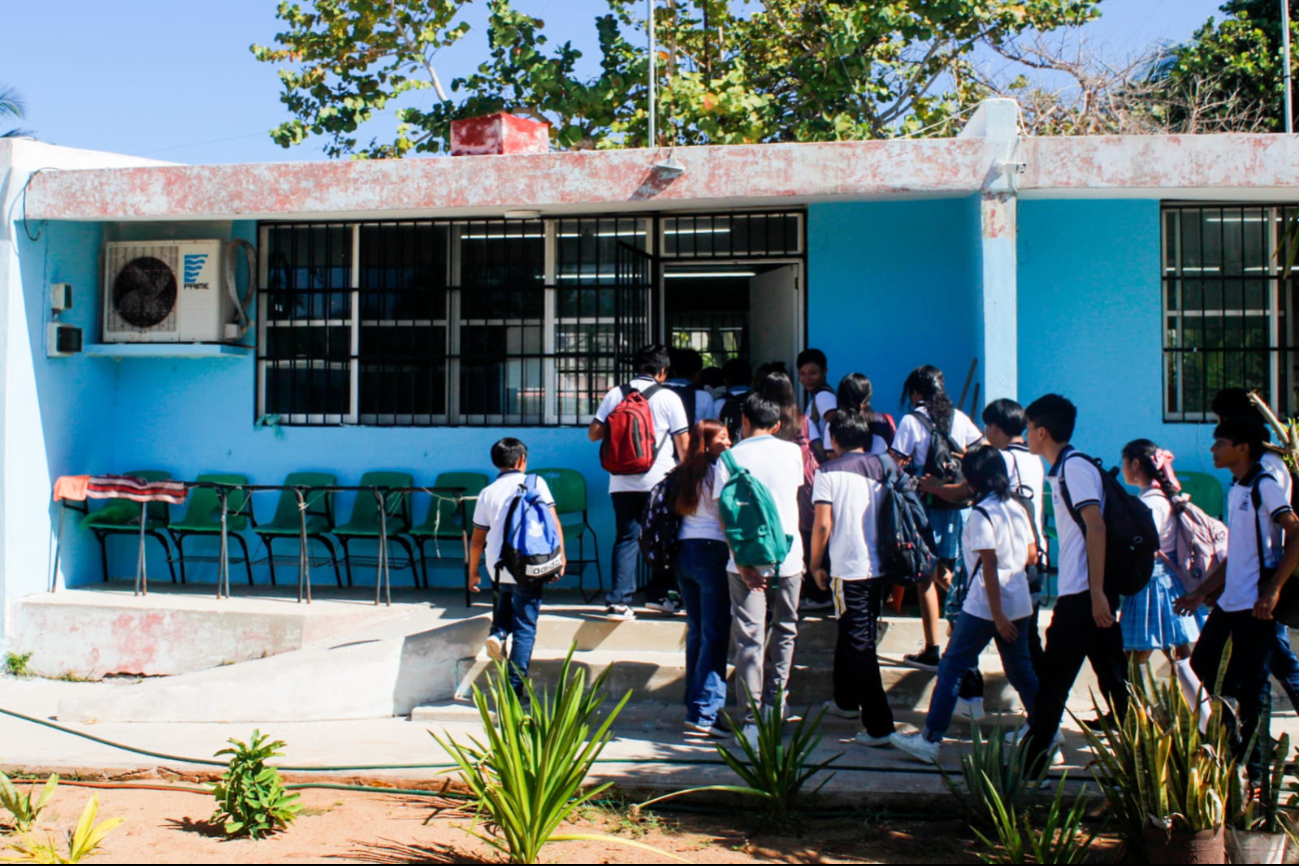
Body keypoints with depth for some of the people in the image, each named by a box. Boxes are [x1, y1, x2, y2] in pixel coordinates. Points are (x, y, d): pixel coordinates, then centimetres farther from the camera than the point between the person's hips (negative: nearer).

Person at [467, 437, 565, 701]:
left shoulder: (487, 493, 8)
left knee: (505, 597, 34)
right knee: (525, 627, 4)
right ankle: (515, 687, 1)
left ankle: (499, 632, 7)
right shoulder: (535, 482, 2)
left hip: (498, 567, 3)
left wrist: (473, 572, 20)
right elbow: (553, 520, -6)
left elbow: (477, 540, 10)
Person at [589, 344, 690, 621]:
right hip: (658, 481, -2)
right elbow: (684, 443, -2)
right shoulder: (669, 398, -2)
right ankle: (658, 595, 21)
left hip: (622, 482, 2)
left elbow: (594, 434, 6)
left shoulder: (615, 395, 4)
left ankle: (618, 601, -4)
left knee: (626, 538, 5)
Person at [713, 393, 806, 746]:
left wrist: (742, 562, -10)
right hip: (788, 557, 1)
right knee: (784, 631, 20)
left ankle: (751, 720, -2)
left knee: (749, 639, 1)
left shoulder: (729, 458, -1)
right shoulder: (792, 452, 4)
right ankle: (774, 702, 27)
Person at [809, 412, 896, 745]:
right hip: (882, 567, 6)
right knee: (851, 634, 23)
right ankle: (846, 701, 38)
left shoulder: (829, 472, -6)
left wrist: (816, 565, 0)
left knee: (860, 646, -3)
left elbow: (823, 524, -11)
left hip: (850, 570, -6)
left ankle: (879, 726, -7)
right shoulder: (881, 466, 7)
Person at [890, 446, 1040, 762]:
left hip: (985, 606, -7)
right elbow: (1031, 555, 15)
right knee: (1020, 670, 17)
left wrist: (997, 615, -18)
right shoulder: (1017, 508, 8)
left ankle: (930, 739, -2)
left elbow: (989, 565, -17)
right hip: (1019, 605, 8)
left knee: (952, 667, -2)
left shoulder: (982, 514, -13)